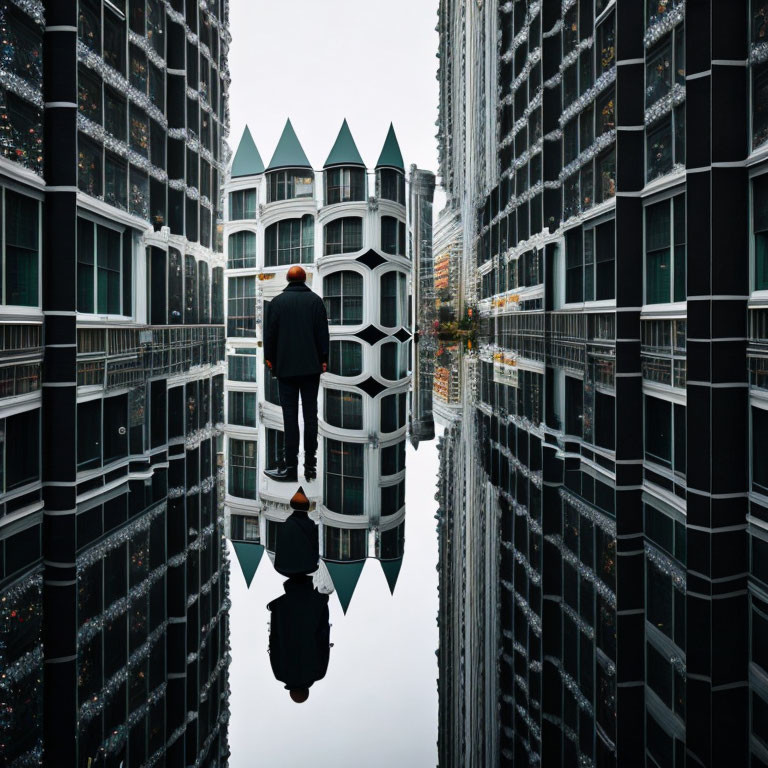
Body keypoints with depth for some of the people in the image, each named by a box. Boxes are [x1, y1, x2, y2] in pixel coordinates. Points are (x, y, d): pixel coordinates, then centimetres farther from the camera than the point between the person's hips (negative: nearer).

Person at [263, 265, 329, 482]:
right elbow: (323, 332, 2)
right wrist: (323, 359, 7)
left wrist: (270, 358, 12)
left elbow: (269, 333, 2)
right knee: (310, 413, 5)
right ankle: (310, 463, 6)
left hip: (285, 367, -1)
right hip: (311, 367, 1)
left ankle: (290, 466, -2)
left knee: (290, 415, -1)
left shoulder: (277, 301, 1)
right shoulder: (316, 300, 3)